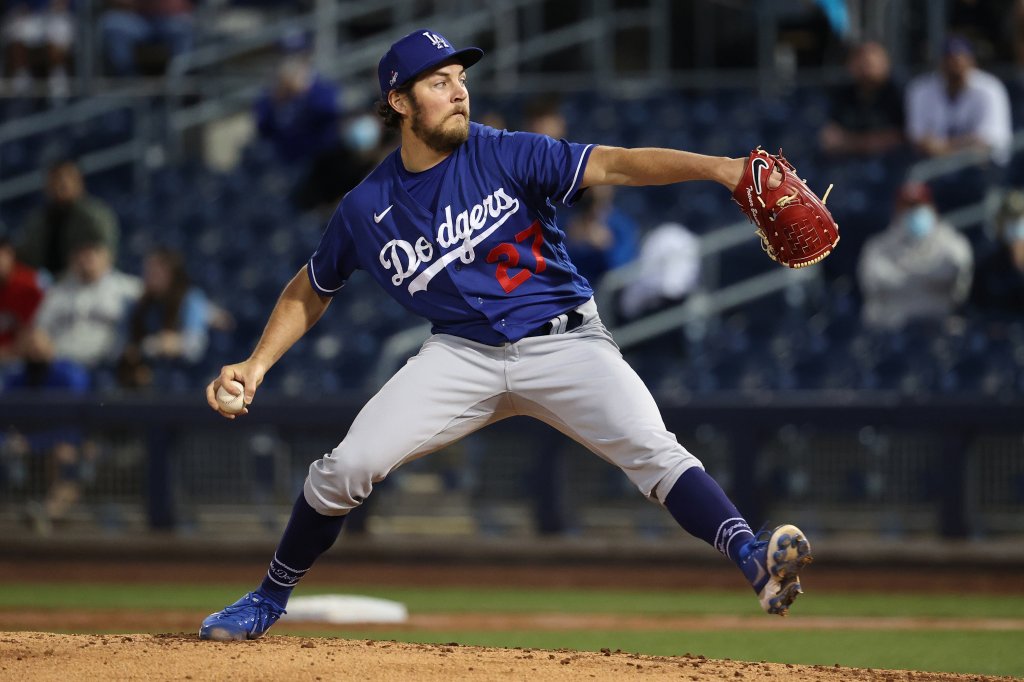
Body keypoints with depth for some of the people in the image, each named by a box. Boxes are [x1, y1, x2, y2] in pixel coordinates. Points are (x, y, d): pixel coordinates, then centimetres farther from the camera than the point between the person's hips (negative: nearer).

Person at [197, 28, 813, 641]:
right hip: (464, 354, 2)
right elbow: (311, 291, 15)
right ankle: (270, 599, 11)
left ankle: (753, 558, -37)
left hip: (564, 343, -2)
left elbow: (612, 165, -21)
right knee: (348, 467, -9)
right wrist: (257, 364, 3)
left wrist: (718, 168, -35)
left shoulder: (506, 155, -9)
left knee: (651, 449, -25)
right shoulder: (366, 210, -1)